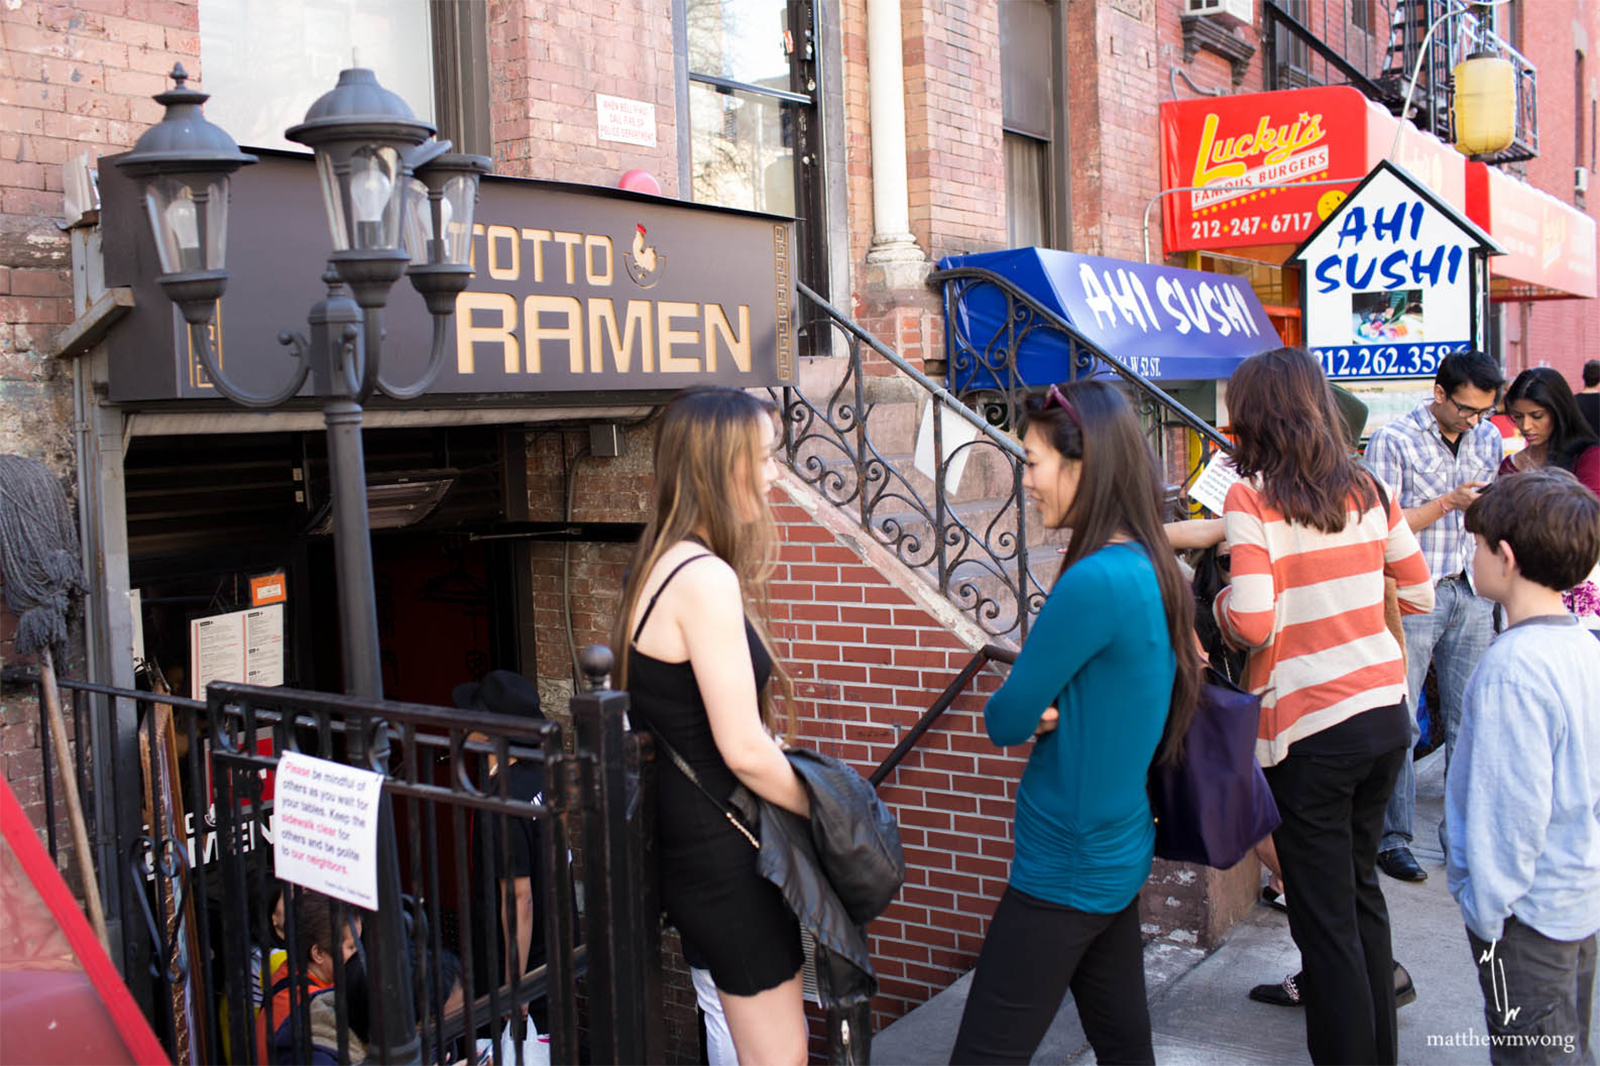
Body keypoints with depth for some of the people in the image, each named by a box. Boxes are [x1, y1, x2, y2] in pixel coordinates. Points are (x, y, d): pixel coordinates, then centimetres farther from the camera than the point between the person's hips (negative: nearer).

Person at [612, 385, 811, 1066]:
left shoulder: (658, 567, 9)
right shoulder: (707, 577, -22)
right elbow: (743, 749, -23)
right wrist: (822, 811, -9)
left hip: (689, 830, 10)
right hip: (722, 848, -10)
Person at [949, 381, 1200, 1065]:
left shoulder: (1094, 582, -25)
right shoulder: (1150, 570, 4)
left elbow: (1004, 721, -18)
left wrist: (1024, 715, 3)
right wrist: (1044, 713, -7)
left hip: (1066, 868, -9)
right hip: (1119, 852, 9)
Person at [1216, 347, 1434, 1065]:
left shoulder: (1251, 498, -14)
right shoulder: (1367, 489, 4)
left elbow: (1252, 624, -22)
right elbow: (1419, 595, 11)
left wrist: (1217, 600, -2)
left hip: (1310, 732, -7)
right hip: (1385, 713, 7)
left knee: (1325, 917, 6)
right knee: (1361, 888, 23)